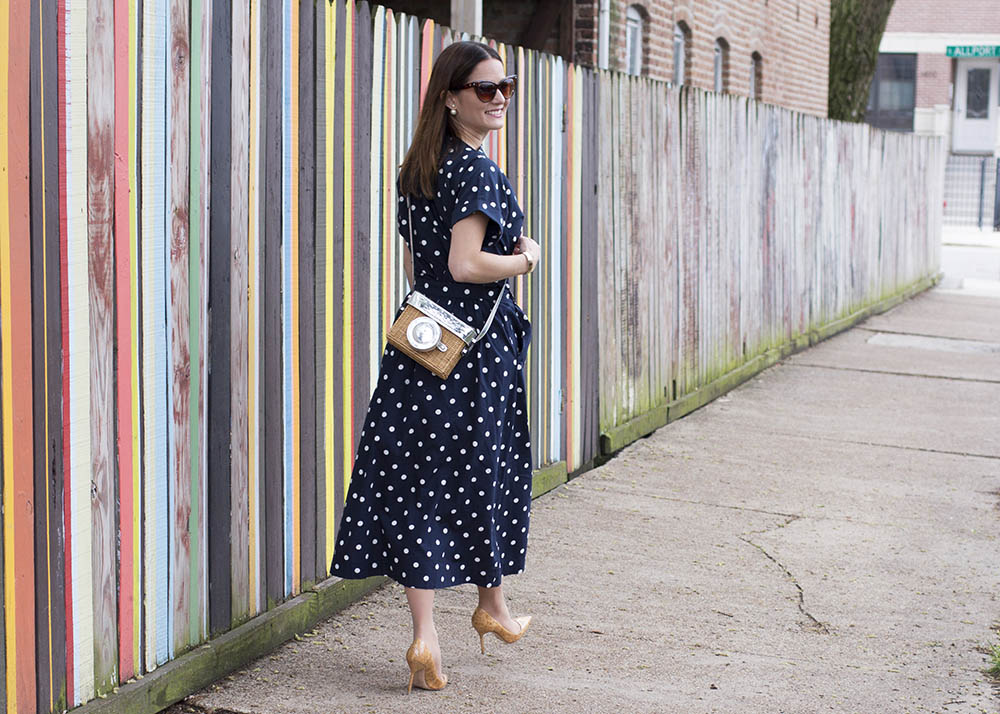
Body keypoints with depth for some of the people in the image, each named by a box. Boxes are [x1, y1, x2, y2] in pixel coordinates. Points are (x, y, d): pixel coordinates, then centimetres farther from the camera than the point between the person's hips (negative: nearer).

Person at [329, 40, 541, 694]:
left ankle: (425, 635, -1)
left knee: (420, 482, 1)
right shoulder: (477, 169, -14)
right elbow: (465, 266, -21)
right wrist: (527, 259, -8)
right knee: (484, 470, 11)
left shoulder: (419, 169, 12)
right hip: (475, 343, -7)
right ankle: (493, 606, 29)